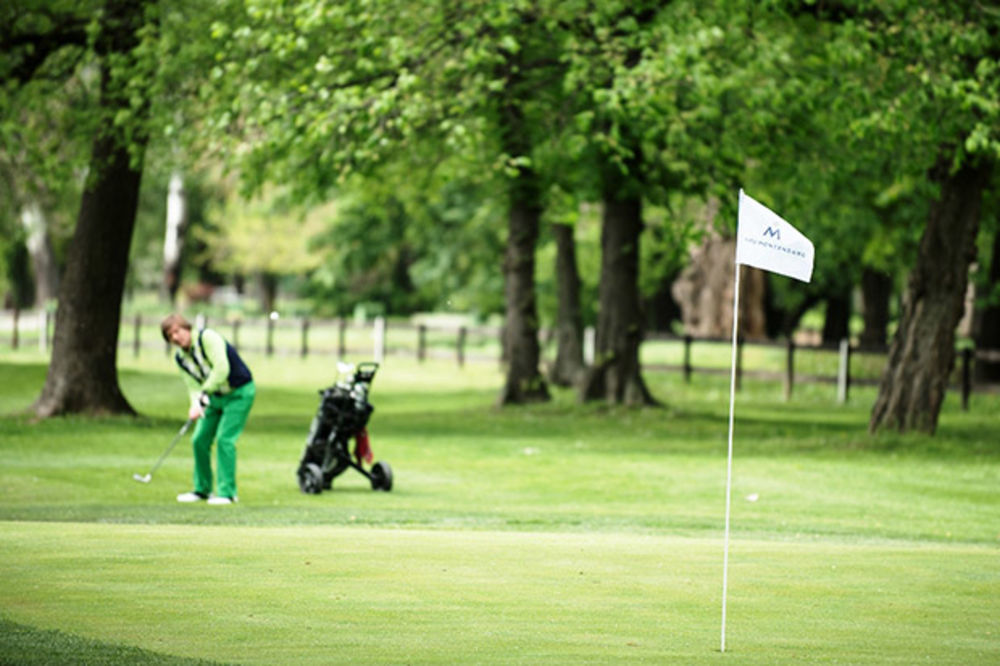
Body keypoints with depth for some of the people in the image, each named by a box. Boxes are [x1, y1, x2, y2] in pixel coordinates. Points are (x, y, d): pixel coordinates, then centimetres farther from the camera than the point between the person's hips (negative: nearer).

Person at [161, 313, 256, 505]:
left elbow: (221, 368, -31)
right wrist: (197, 404, -24)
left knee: (224, 439, -17)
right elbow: (193, 387, -2)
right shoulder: (180, 358, 1)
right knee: (199, 440, 4)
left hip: (239, 392, -8)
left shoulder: (208, 338, -22)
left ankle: (227, 492, -12)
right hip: (215, 397, 8)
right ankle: (202, 490, 17)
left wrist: (204, 394, -32)